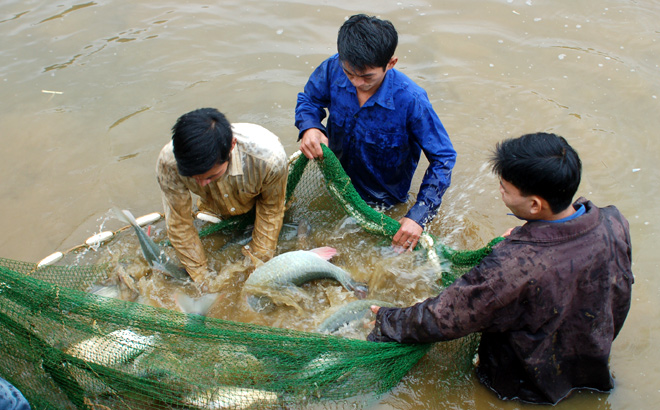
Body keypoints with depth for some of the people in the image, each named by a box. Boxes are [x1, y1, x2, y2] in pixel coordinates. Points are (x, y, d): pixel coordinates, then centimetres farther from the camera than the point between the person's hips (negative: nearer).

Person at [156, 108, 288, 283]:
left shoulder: (270, 158, -44)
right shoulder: (169, 163, -39)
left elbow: (270, 212, -23)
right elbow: (179, 226, -24)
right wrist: (204, 280, -19)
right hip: (214, 212, 1)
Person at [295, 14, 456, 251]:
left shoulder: (410, 100, -37)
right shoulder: (333, 69, -27)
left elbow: (443, 158, -27)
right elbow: (308, 99, -5)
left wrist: (418, 216, -34)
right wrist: (309, 127, -29)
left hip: (383, 200, -3)